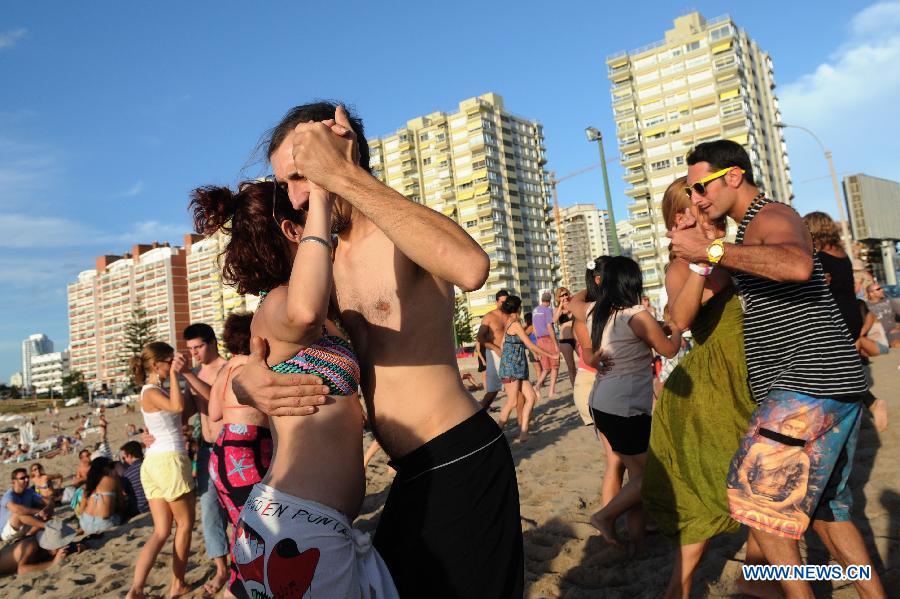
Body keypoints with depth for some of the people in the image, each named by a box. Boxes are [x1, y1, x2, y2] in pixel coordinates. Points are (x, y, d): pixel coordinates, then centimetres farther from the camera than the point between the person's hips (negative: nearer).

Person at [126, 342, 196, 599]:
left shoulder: (152, 390, 16)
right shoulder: (152, 392, -13)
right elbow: (178, 406, -32)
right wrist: (174, 374, -23)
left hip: (152, 462, 9)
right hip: (169, 460, -9)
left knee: (161, 531, 8)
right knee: (185, 524, 8)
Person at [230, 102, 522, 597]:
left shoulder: (402, 237, -12)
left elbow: (470, 268, -37)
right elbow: (269, 351, 11)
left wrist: (344, 177, -32)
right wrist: (244, 384, -14)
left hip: (461, 463, -8)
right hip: (414, 476, 8)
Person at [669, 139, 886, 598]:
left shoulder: (772, 216, -8)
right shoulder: (754, 230, 22)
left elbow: (798, 265, -33)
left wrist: (712, 250, -29)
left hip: (809, 384, -10)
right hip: (830, 387, 10)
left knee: (755, 493, -3)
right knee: (822, 505, 18)